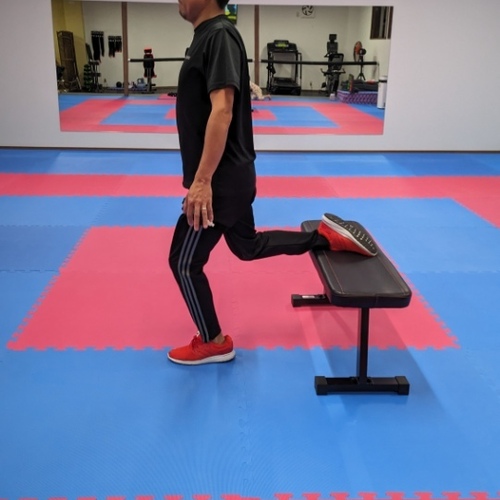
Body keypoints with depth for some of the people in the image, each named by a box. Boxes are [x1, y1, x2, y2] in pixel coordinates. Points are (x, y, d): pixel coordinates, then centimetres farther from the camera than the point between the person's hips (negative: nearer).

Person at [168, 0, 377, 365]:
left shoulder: (218, 36, -18)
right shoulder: (209, 35, 13)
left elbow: (222, 110, -28)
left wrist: (202, 180, -30)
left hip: (220, 180, -10)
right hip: (230, 175, 10)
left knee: (184, 262, 3)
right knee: (248, 245, 24)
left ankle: (213, 343, 21)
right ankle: (328, 236, 25)